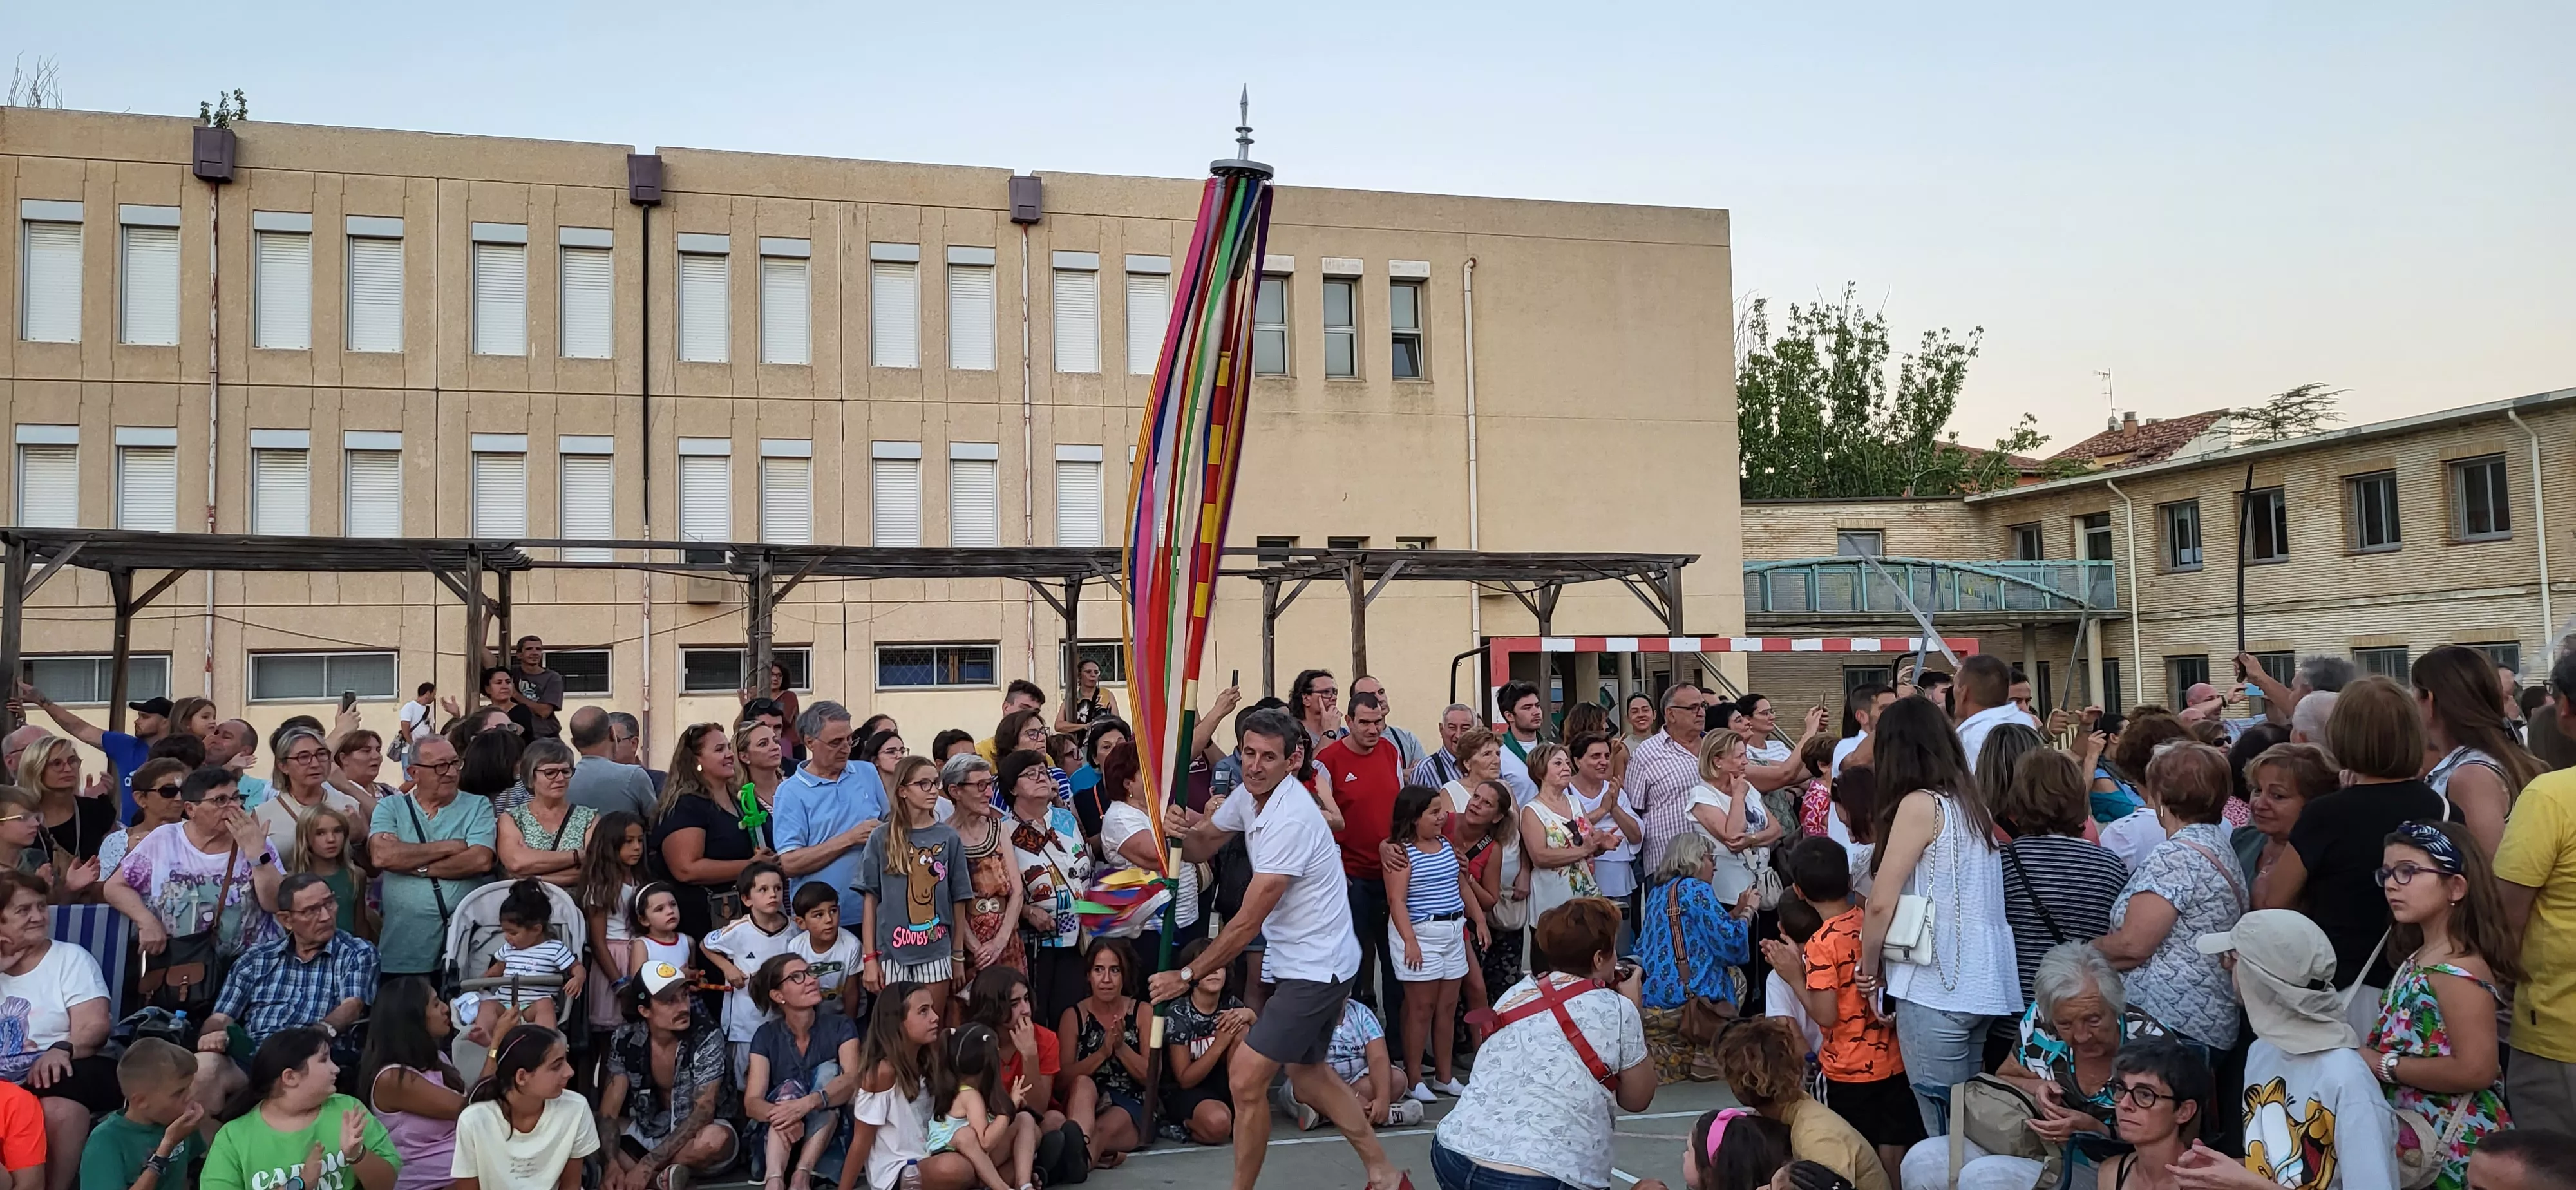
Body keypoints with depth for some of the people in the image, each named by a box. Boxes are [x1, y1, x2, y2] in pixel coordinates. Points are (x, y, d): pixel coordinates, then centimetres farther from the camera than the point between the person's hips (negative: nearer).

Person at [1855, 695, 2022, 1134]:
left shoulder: (1920, 804, -8)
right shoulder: (1971, 802, 13)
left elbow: (1882, 902, -11)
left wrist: (1869, 970, 2)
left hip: (1936, 988, -8)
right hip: (1983, 984, 8)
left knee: (1943, 1131, -3)